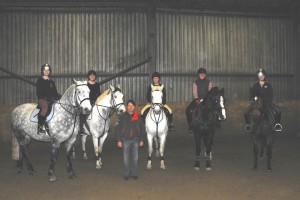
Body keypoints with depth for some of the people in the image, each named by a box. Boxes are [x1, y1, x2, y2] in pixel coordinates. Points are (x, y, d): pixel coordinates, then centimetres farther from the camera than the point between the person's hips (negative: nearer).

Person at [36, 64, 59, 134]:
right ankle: (40, 126, -34)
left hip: (52, 100, 5)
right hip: (42, 99, -5)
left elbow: (55, 92, 21)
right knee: (45, 107, -37)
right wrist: (45, 98, -15)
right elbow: (38, 93, -1)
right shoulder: (39, 81, 9)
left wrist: (58, 98, 1)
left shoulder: (52, 82, 23)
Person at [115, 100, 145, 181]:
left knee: (135, 158, 7)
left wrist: (142, 140, 3)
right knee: (126, 158, 4)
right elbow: (118, 129, 0)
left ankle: (134, 174, 18)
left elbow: (142, 129, 6)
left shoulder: (138, 117, 1)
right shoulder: (123, 117, -2)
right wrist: (119, 140, -5)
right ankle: (127, 174, 15)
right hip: (126, 140, -1)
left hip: (135, 139, 1)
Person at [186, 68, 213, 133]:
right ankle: (191, 126, -9)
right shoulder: (195, 83, 7)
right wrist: (197, 99, -20)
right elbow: (194, 92, -2)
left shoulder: (209, 82, 6)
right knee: (189, 110, -19)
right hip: (198, 99, 1)